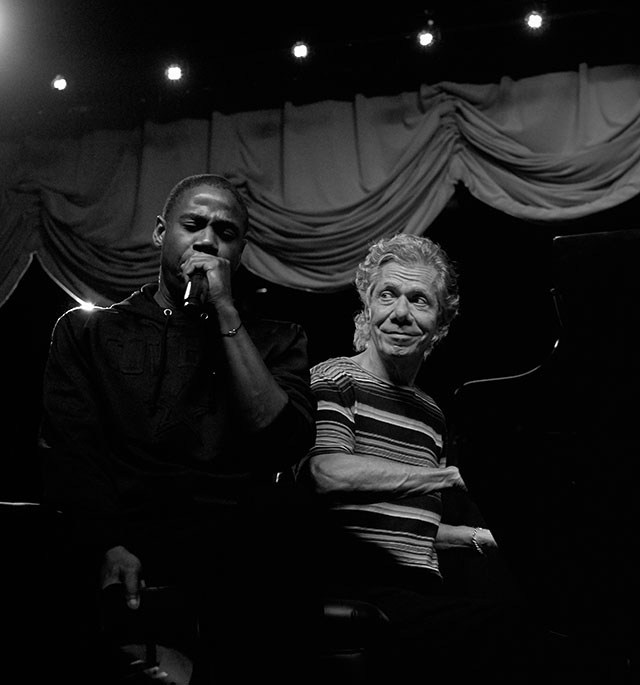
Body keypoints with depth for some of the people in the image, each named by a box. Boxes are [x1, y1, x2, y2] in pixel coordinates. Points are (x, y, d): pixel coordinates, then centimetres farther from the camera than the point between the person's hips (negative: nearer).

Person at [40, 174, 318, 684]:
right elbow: (72, 453, 4)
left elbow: (287, 443, 0)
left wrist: (226, 316, 0)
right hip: (116, 541, -2)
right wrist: (109, 547, -16)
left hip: (237, 549, 2)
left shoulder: (276, 340, 19)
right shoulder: (87, 330, 18)